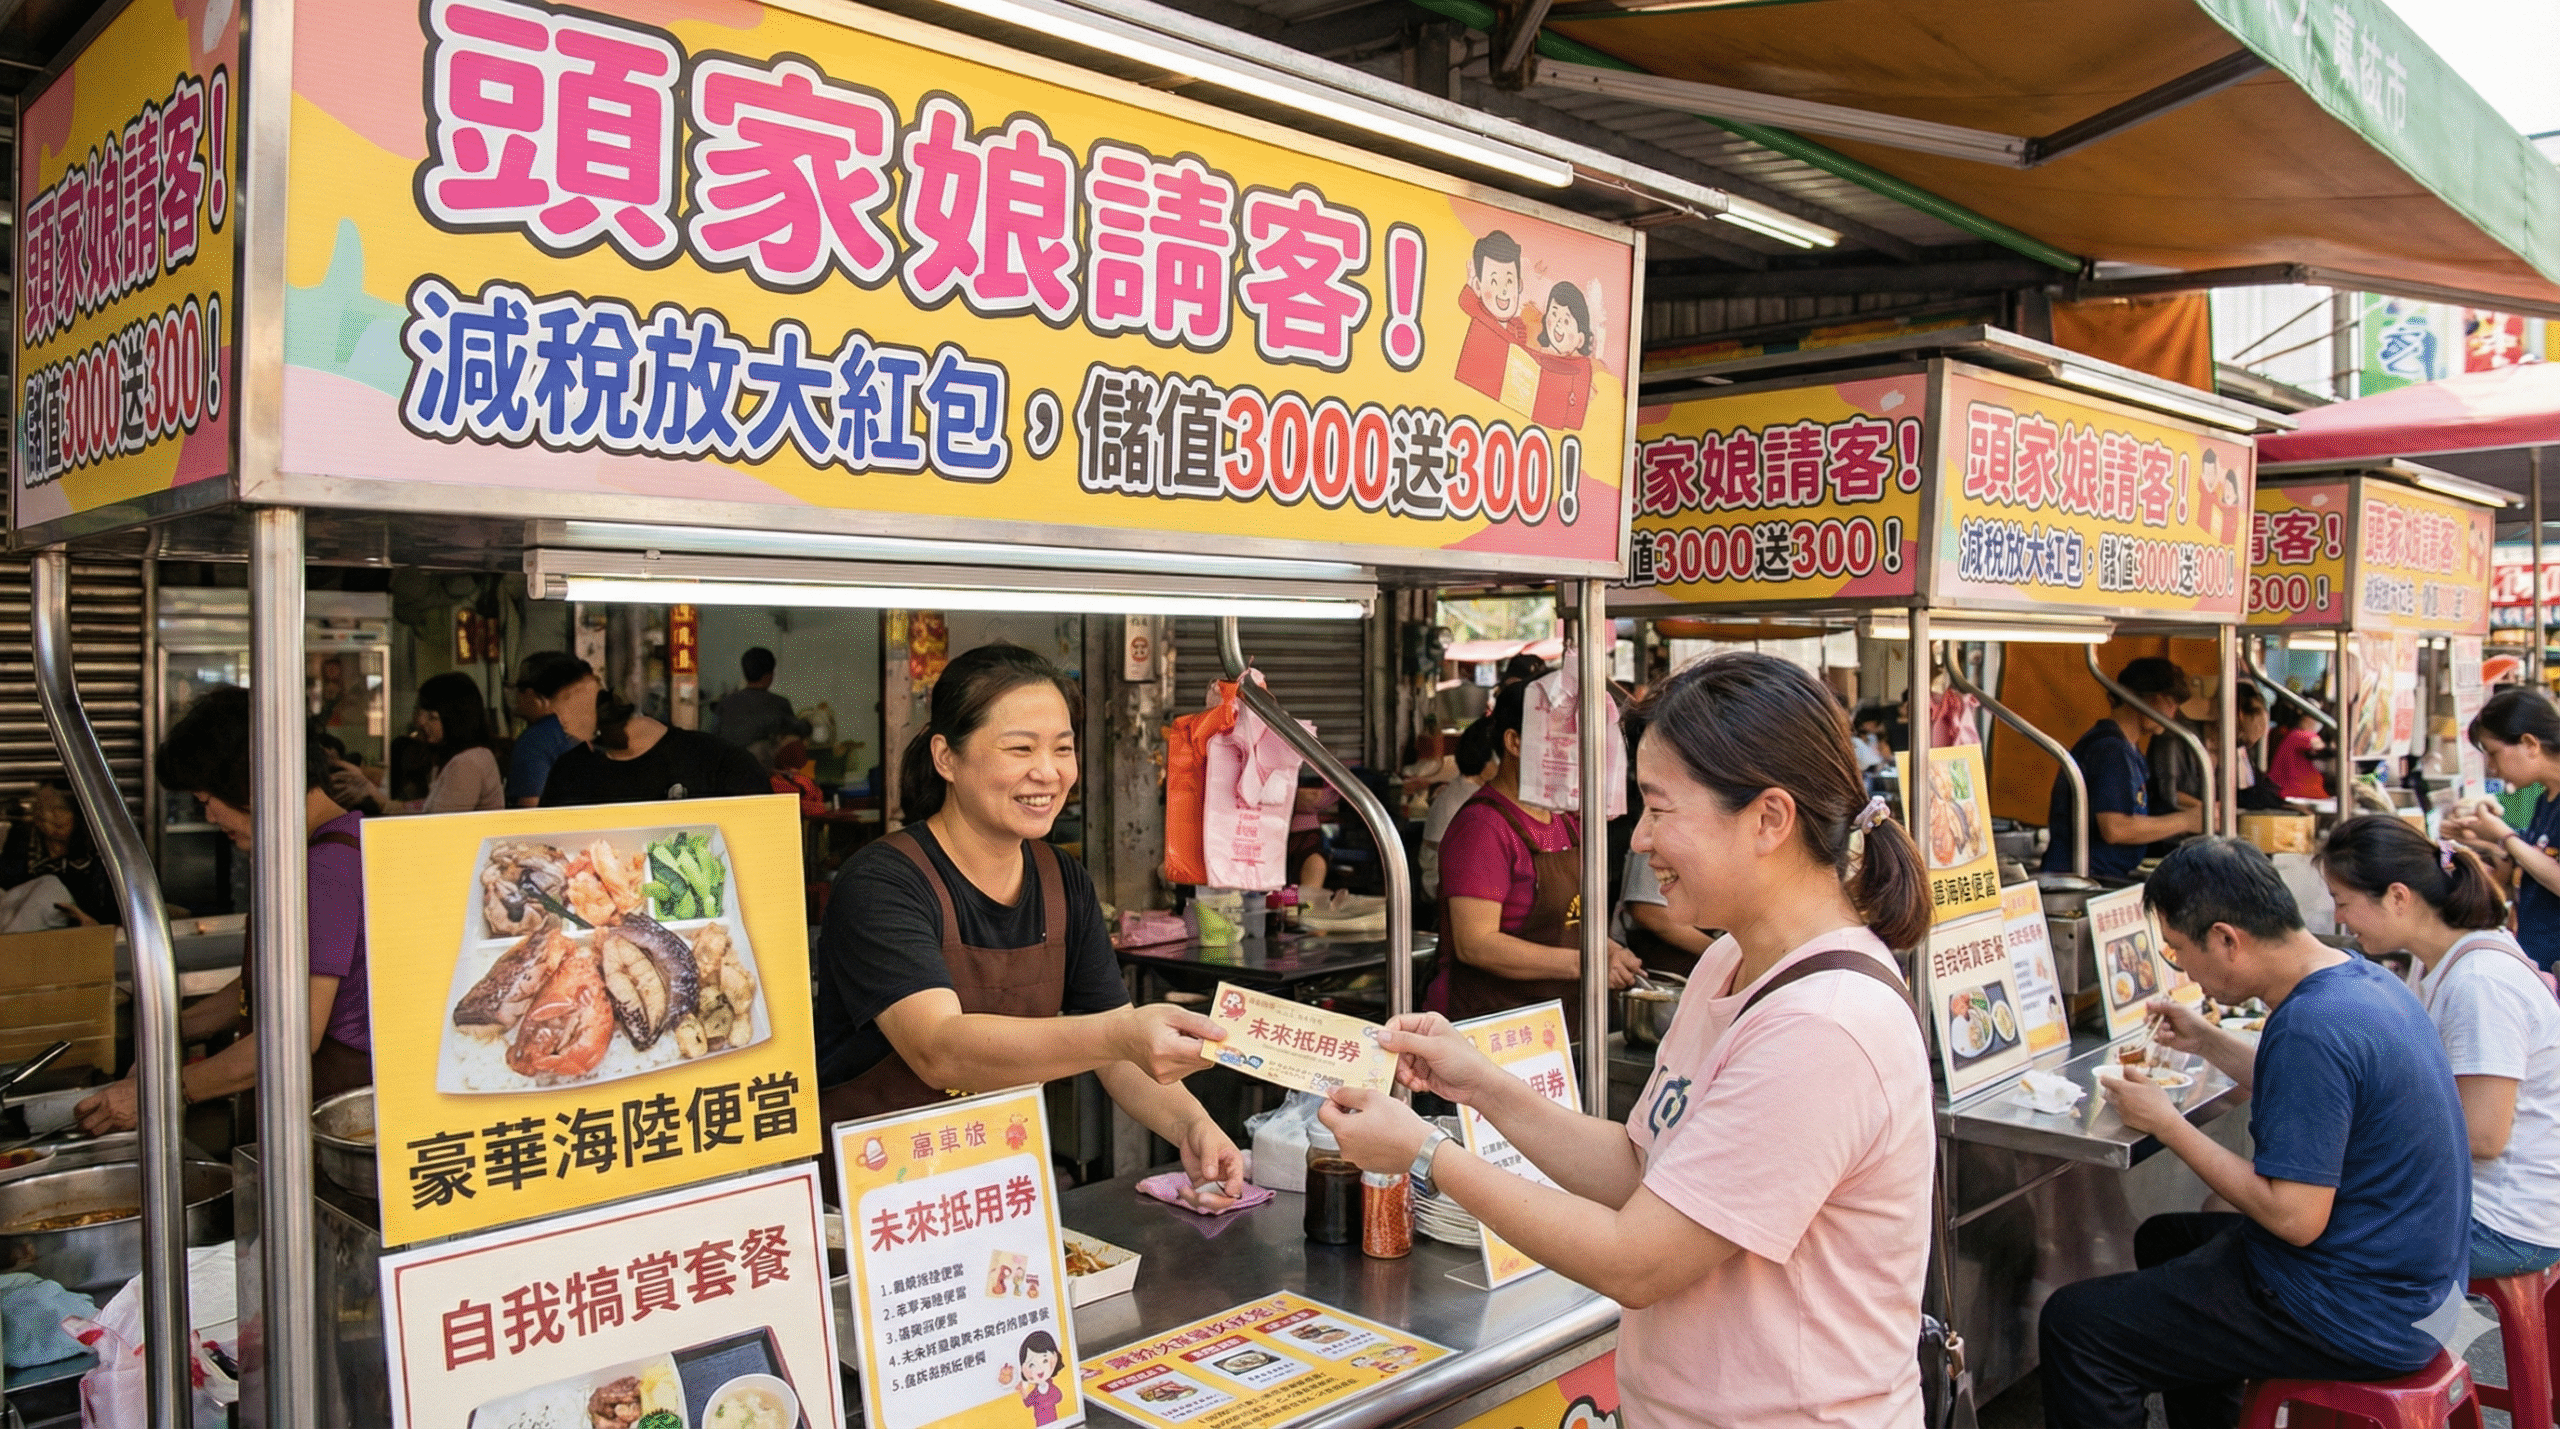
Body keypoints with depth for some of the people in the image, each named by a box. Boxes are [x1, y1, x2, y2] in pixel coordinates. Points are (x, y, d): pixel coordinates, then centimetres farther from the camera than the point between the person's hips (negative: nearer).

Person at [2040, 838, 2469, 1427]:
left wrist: (2168, 1125, -18)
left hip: (2356, 1318, -11)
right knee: (2163, 1239, 31)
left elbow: (2295, 1217, -27)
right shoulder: (2361, 976, 3)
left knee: (2072, 1324, -11)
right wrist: (2208, 1042, 16)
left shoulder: (2311, 1026, -29)